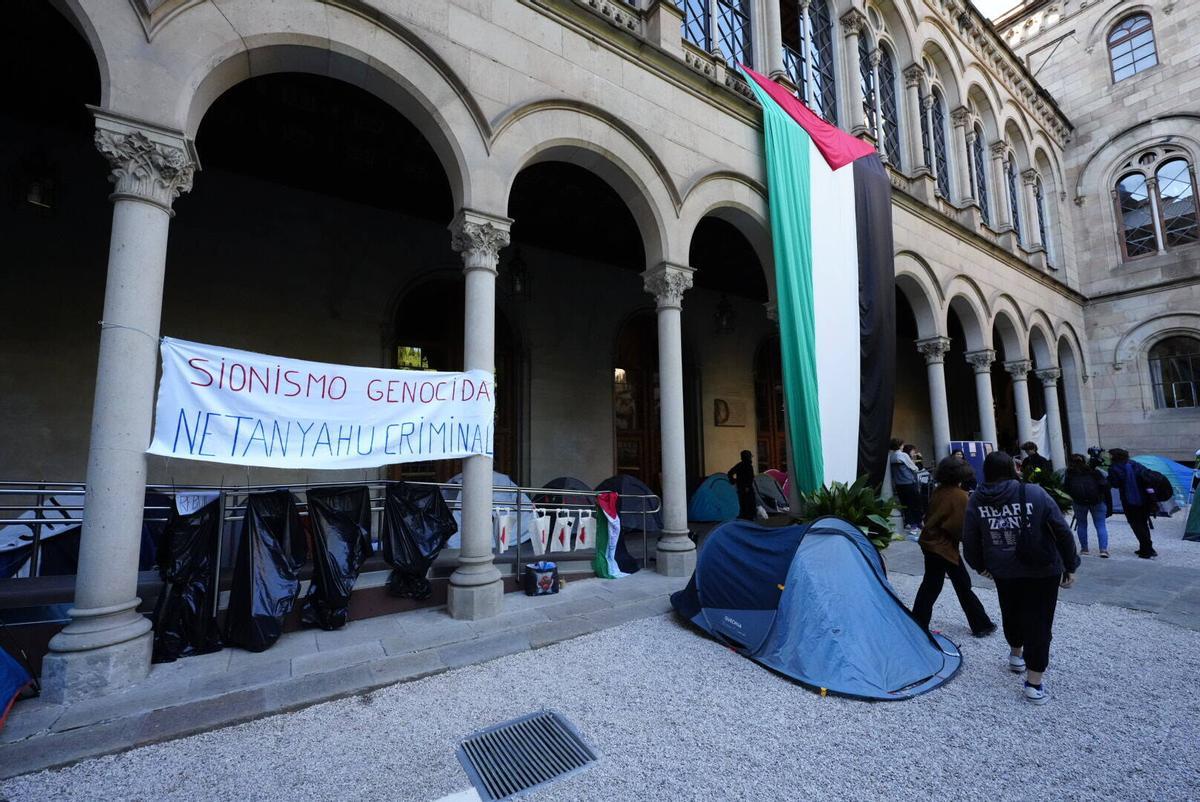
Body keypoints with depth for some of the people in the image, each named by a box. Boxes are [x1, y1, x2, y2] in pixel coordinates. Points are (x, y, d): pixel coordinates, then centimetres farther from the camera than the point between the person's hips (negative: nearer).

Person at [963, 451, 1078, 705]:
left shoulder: (976, 500, -9)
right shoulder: (1034, 493, -13)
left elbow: (970, 540, -2)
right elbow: (1062, 531, -10)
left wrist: (979, 565, 15)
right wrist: (1070, 566, 0)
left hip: (1003, 572, 2)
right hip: (1043, 570, -2)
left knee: (1011, 613, 24)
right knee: (1039, 621, 7)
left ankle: (1016, 655, 48)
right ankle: (1034, 684, 8)